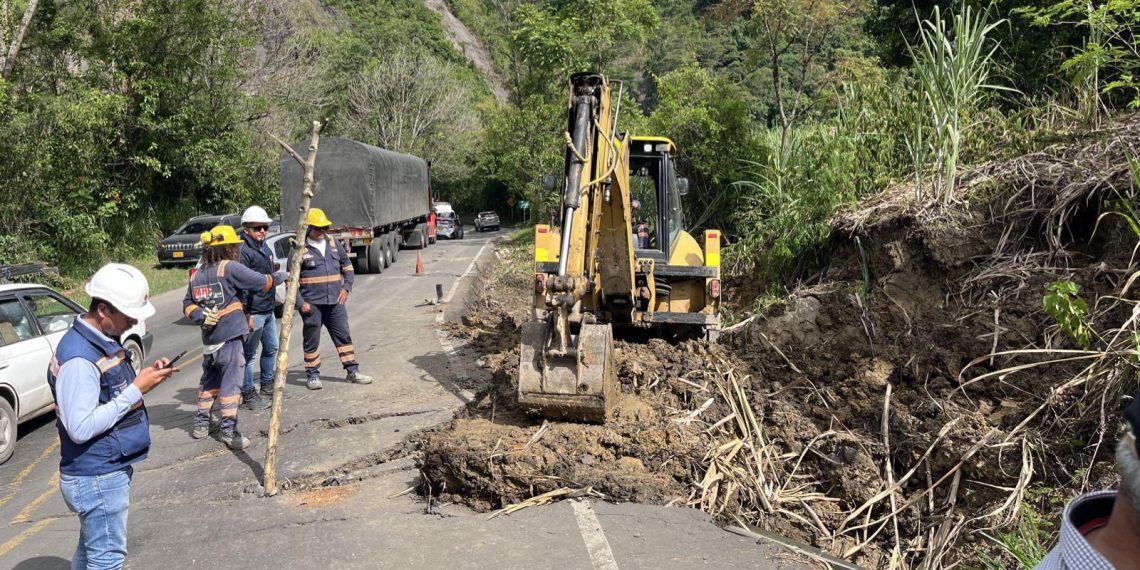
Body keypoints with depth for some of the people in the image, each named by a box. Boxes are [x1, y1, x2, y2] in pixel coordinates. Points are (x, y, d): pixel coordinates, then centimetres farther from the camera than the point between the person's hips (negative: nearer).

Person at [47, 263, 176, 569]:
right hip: (98, 478, -9)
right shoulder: (78, 357, -25)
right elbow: (80, 428, -27)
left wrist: (145, 375, -1)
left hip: (108, 469, 9)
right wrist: (137, 390, -24)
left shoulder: (104, 339, 5)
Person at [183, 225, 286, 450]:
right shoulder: (230, 268, -11)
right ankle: (228, 430, -3)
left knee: (209, 382, 20)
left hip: (208, 341, 7)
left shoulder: (197, 276, 9)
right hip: (229, 339, -7)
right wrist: (280, 276, 9)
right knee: (231, 384, -3)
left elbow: (188, 305, 11)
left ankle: (201, 423, 26)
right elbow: (262, 282, -8)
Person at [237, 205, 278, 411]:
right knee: (249, 354, -1)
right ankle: (248, 395, 7)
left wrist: (273, 301, 25)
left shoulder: (265, 249, 15)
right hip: (253, 312, -10)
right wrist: (245, 314, -23)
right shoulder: (243, 251, -16)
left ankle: (267, 385, 34)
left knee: (272, 348, 19)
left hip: (268, 310, 10)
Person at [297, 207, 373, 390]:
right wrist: (300, 303, -12)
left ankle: (353, 371, 17)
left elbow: (347, 266, 20)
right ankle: (312, 376, 17)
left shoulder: (333, 244, 9)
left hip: (335, 302, 5)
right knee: (312, 341, 5)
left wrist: (346, 287, 7)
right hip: (312, 304, -5)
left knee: (344, 337, 9)